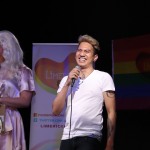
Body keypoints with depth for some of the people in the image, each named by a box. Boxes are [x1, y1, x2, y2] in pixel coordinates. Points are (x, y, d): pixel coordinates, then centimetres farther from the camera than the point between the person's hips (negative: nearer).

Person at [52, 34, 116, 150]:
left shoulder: (104, 77, 2)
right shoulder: (66, 79, 13)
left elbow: (111, 113, -1)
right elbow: (56, 111, 4)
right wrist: (67, 84, -5)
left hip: (90, 138, -4)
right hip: (67, 137, 4)